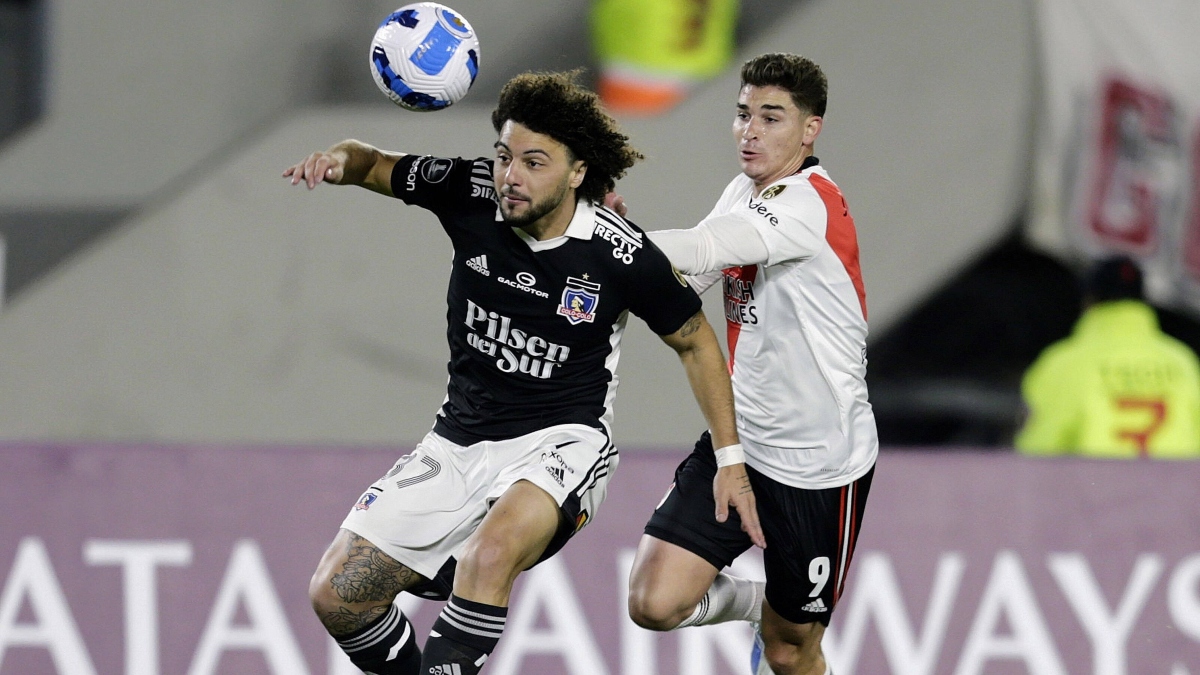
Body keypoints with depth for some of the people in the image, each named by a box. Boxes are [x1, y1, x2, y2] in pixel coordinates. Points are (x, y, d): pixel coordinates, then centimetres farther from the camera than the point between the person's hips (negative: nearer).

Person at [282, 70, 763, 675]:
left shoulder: (622, 256, -15)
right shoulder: (470, 194, -9)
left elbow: (695, 342, 0)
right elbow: (374, 167, 6)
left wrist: (731, 458, 0)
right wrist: (340, 158, -19)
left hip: (560, 443, -5)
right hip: (458, 441, 5)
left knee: (490, 554, -37)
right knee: (336, 596, -1)